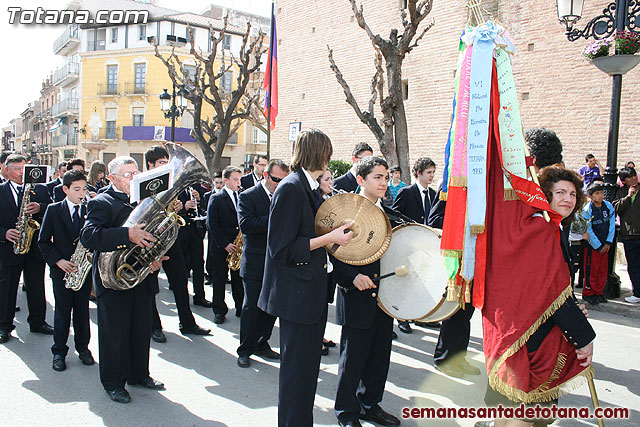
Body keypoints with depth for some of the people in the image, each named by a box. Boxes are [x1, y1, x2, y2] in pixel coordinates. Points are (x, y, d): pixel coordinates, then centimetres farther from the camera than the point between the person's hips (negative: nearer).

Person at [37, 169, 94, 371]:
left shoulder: (89, 211, 4)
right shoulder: (53, 210, 0)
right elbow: (43, 241, 0)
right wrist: (58, 261, -11)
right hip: (61, 270, -1)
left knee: (82, 309, 9)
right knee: (62, 311, 4)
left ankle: (83, 347, 23)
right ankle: (59, 351, 16)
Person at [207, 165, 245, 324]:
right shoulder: (216, 198, -3)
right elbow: (212, 225, -9)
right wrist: (225, 244, -14)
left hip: (239, 246, 3)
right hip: (220, 247, -3)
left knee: (239, 279, 7)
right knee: (219, 280, 6)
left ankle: (241, 308, 18)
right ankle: (219, 311, 17)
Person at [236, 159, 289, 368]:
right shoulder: (248, 196, -7)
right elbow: (246, 225, -21)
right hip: (255, 263, -5)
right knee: (251, 307, 4)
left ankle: (262, 344, 29)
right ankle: (245, 350, 18)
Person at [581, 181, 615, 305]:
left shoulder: (609, 206, 1)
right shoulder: (587, 210, -12)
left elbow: (612, 225, 4)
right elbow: (588, 231, -11)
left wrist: (608, 243, -3)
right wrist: (598, 246, -11)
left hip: (605, 245, 5)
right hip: (592, 245, -5)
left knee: (603, 270, 9)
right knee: (591, 270, -1)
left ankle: (599, 292, 21)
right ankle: (588, 293, 12)